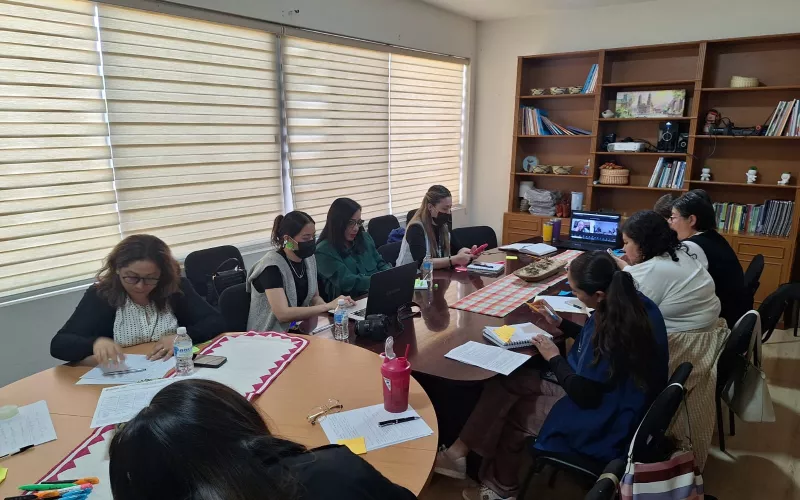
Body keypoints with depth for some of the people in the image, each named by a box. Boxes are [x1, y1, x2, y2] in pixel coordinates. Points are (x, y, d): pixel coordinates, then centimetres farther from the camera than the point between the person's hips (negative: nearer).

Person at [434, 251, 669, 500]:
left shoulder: (616, 329, -33)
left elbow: (583, 394, -23)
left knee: (511, 410, 6)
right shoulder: (630, 302, -4)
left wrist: (554, 358, -9)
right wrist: (560, 323, 9)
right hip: (608, 396, 9)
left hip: (603, 423, -9)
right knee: (508, 380, 0)